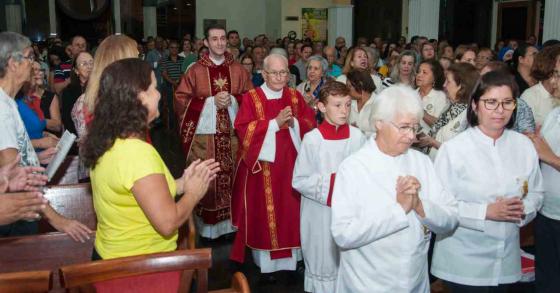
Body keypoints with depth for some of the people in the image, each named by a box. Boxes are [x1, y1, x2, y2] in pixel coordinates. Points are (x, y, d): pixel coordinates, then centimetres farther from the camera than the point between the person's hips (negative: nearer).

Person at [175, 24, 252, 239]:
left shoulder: (238, 70, 8)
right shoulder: (195, 70, 1)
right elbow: (181, 99, -3)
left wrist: (233, 100, -10)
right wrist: (211, 101, -12)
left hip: (232, 134, 2)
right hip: (204, 134, -2)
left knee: (231, 178, 6)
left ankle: (230, 222, 19)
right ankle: (205, 225, 13)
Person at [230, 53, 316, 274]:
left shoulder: (295, 97, 8)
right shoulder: (251, 98, -3)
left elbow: (310, 123, 4)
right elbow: (243, 129, -13)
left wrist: (293, 122, -16)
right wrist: (275, 123, -19)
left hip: (290, 164, 3)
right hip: (263, 165, -3)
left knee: (291, 210, 8)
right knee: (264, 213, 2)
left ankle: (291, 260, 20)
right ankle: (265, 263, 13)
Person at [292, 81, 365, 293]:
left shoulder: (357, 136, -4)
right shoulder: (312, 139, -11)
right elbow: (299, 180, -7)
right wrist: (329, 183, -16)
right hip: (321, 212, -2)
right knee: (324, 262, 11)